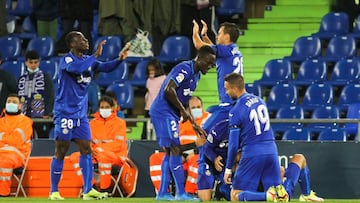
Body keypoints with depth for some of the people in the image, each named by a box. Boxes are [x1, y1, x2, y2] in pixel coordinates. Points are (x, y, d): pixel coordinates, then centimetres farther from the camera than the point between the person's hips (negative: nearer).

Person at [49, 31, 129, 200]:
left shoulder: (87, 60, 10)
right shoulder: (66, 60, -13)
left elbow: (105, 67, 7)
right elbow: (77, 68, -33)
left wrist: (120, 59, -11)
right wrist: (95, 55, -25)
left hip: (81, 114, 7)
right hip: (65, 113, -7)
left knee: (86, 150, 2)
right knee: (60, 153, -2)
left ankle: (88, 190, 3)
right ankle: (54, 191, 4)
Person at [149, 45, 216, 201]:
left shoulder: (196, 74, 15)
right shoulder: (185, 69, -16)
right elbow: (169, 90, -26)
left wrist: (194, 125, 17)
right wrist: (183, 111, -19)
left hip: (171, 114, 10)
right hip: (163, 112, -10)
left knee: (170, 152, 10)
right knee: (175, 150, -11)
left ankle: (163, 193, 13)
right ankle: (180, 193, -10)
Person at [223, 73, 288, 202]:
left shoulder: (235, 111, -10)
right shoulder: (259, 100, 11)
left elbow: (233, 144, -9)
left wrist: (228, 169, 0)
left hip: (252, 154, -6)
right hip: (271, 150, 6)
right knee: (275, 188, 13)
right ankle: (279, 192, -24)